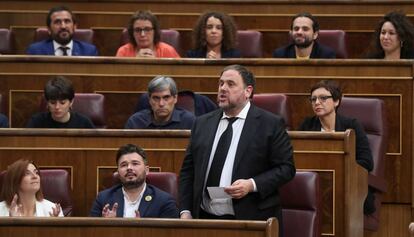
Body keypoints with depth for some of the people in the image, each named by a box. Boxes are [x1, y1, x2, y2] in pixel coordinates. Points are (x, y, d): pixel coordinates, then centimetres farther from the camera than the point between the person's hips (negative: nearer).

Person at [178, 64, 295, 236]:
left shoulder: (271, 124, -2)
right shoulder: (202, 123, 12)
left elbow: (286, 168, -4)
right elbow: (188, 170, 13)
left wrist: (252, 185, -17)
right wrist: (185, 212, 3)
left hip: (252, 221, -4)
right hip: (205, 220, 4)